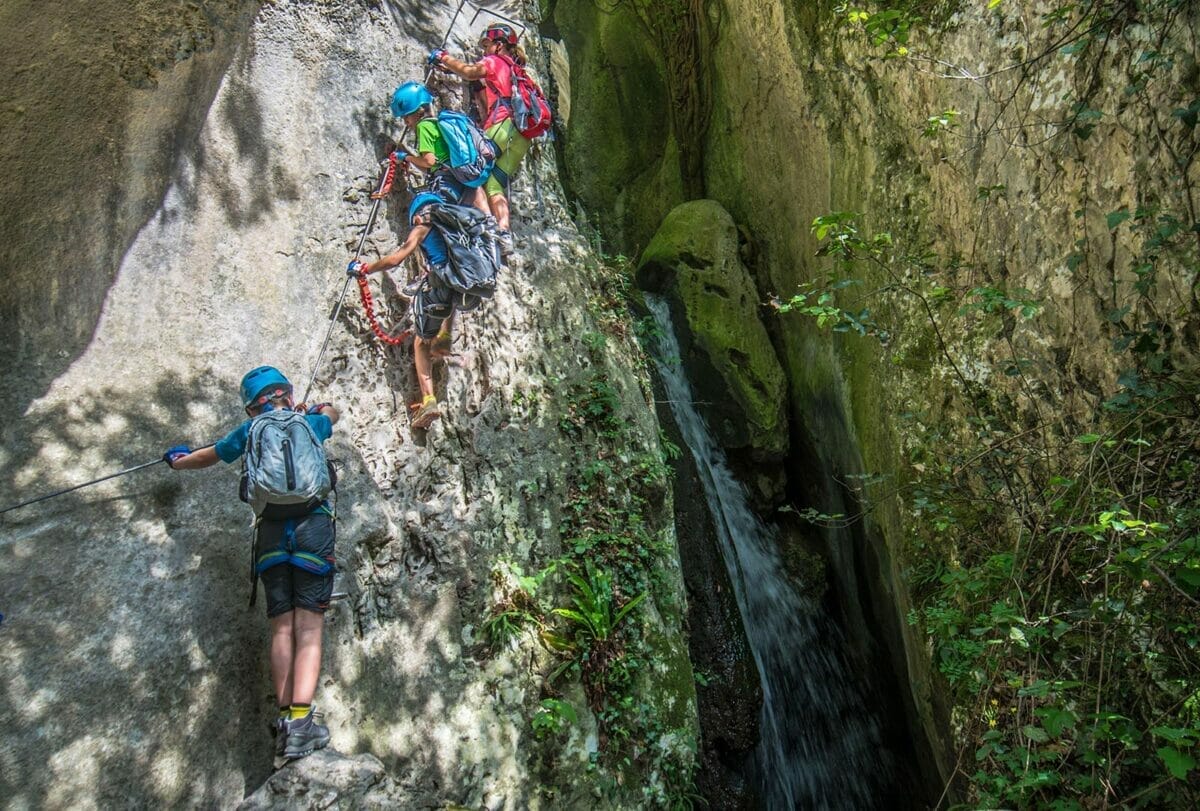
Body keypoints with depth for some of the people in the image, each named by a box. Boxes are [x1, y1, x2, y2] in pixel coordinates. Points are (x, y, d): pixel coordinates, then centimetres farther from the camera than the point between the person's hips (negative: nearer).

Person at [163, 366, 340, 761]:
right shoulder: (309, 423, 15)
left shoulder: (251, 431, 15)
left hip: (271, 532, 1)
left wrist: (177, 460, 54)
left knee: (282, 629, 6)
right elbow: (331, 412, 40)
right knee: (309, 629, -6)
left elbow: (207, 456, 33)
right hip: (313, 526, -1)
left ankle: (285, 719, 0)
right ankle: (301, 721, -17)